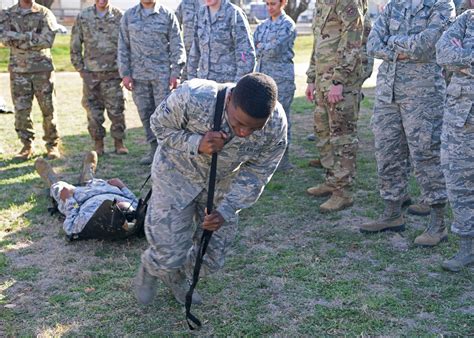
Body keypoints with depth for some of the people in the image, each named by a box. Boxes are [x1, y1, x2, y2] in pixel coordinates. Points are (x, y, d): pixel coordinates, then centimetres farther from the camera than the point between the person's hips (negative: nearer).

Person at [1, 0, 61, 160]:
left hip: (42, 70, -1)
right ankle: (27, 146, 15)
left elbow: (47, 40, -13)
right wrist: (31, 35, -16)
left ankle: (52, 145, 14)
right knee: (21, 111, 3)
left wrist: (17, 40, -12)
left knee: (48, 109, 2)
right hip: (18, 71, 1)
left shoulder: (45, 14, 1)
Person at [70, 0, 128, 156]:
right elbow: (75, 46, 8)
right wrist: (80, 69, 3)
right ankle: (98, 143, 18)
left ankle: (119, 142, 13)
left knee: (116, 109, -1)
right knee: (93, 110, 5)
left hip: (113, 73, -1)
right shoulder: (83, 17, 3)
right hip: (91, 74, 1)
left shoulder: (120, 16, 0)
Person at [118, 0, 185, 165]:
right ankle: (154, 149, 18)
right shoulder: (129, 16, 8)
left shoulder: (167, 15, 2)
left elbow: (177, 46, 0)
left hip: (162, 74, -3)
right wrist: (125, 73, 2)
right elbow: (123, 47, 8)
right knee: (145, 113, 7)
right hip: (138, 75, 3)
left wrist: (176, 73, -7)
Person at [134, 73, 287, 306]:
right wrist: (197, 144, -36)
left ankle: (176, 277, 42)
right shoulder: (192, 97, -38)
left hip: (223, 182, 3)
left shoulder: (276, 127, -29)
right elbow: (160, 125, -17)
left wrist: (226, 210, -25)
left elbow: (255, 173, -14)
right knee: (169, 254, -5)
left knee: (212, 260, 8)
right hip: (178, 173, -3)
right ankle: (149, 269, 33)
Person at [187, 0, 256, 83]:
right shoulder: (201, 12, 7)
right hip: (203, 80, 6)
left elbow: (246, 53, -14)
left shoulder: (234, 14, -12)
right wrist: (191, 76, 15)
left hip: (228, 82, -6)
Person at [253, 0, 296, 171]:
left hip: (281, 78, -6)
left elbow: (275, 49, -16)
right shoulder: (263, 25, 14)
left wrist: (260, 46, -1)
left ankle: (283, 158, 7)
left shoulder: (287, 24, -6)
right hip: (262, 76, 7)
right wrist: (267, 47, -9)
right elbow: (252, 47, 7)